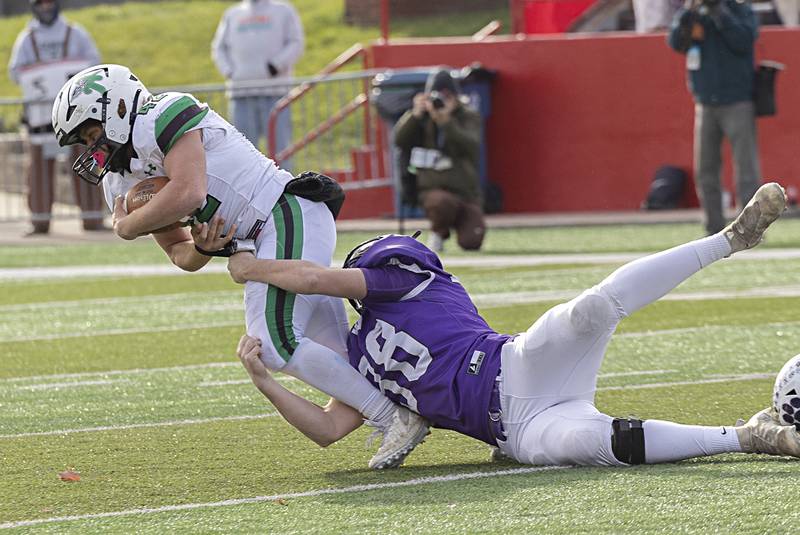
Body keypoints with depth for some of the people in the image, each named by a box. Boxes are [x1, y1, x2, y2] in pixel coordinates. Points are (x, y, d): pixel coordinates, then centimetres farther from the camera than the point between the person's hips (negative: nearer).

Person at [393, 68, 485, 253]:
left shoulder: (469, 118, 4)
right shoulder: (422, 119, 7)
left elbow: (471, 146, -17)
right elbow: (400, 141, -9)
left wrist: (445, 121, -29)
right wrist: (415, 114, -23)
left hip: (466, 191, 1)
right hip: (433, 189, -1)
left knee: (471, 242, -18)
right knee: (442, 202, -39)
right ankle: (438, 233, -3)